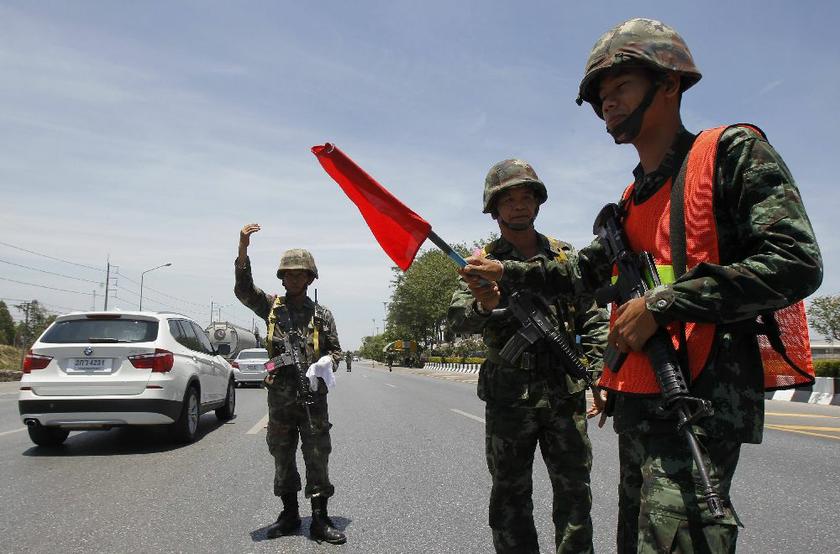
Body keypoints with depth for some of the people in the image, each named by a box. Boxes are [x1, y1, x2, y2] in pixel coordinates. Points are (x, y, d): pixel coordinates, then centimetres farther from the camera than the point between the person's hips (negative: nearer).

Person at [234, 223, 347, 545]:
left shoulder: (321, 314, 4)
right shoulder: (272, 307, 5)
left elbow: (335, 350, 11)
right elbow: (243, 290, -11)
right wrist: (243, 250, -23)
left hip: (313, 396, -1)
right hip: (279, 396, 2)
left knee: (317, 457, 1)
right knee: (282, 457, 12)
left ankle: (319, 519, 11)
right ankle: (289, 515, 27)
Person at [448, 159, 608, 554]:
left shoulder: (567, 258, 8)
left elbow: (593, 320, 9)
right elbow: (456, 316, -13)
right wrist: (484, 306, -35)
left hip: (566, 393, 2)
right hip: (508, 398, -1)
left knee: (574, 493, 7)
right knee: (510, 497, 9)